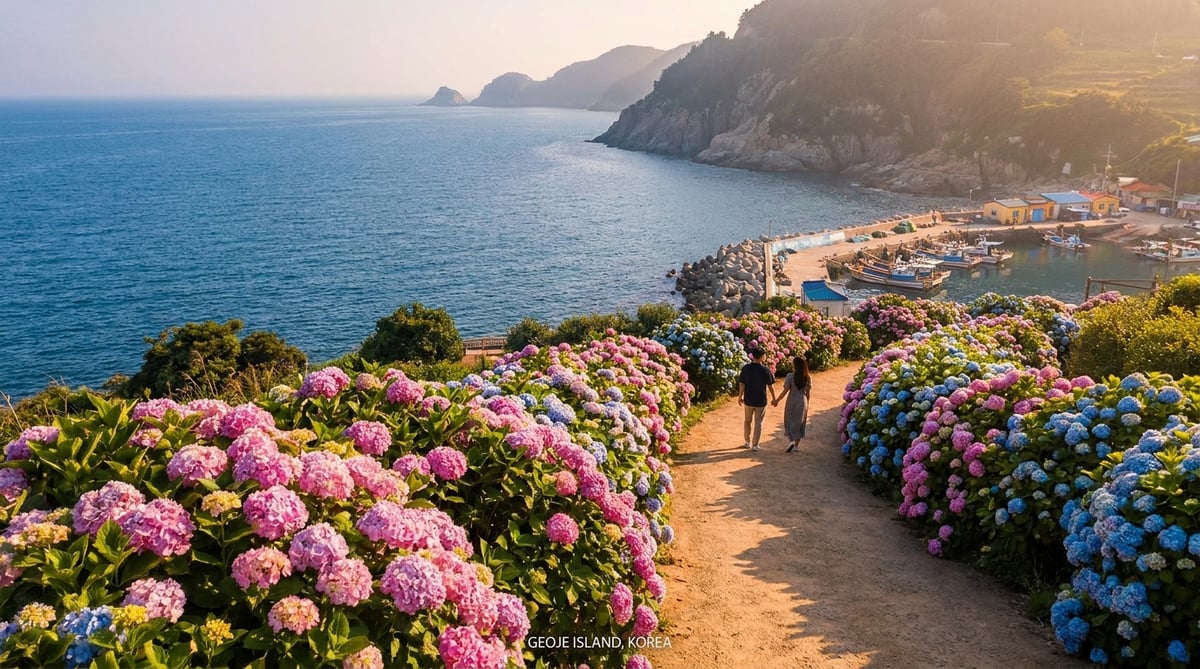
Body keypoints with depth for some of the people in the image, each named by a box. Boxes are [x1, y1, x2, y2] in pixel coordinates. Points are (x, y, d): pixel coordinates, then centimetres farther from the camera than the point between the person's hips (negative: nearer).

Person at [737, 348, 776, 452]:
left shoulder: (746, 368, -7)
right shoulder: (765, 370, -12)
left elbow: (741, 384, -4)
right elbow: (770, 386, -7)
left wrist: (740, 396, 9)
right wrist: (774, 398, 6)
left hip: (748, 400, 2)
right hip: (761, 401, -2)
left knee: (747, 421, 19)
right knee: (758, 422, 7)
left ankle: (748, 442, 28)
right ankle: (755, 445, 8)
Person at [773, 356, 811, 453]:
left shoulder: (790, 376, -15)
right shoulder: (808, 377, -4)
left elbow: (785, 391, -13)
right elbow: (808, 392, 1)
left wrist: (777, 400, -2)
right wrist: (807, 404, 14)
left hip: (792, 402, -3)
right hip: (802, 402, 3)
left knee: (789, 422, 12)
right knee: (799, 423, 14)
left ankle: (791, 441, -6)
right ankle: (796, 445, 20)